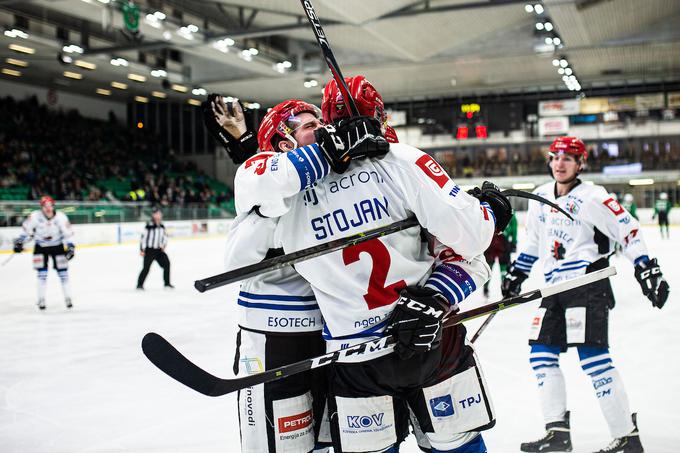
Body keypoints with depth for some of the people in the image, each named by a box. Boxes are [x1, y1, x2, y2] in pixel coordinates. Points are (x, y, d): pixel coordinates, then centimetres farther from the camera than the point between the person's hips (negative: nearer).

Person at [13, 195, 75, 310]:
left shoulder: (61, 217, -19)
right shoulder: (35, 216, -18)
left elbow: (68, 233, -13)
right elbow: (27, 229, -3)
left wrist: (70, 247, -22)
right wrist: (19, 242, -6)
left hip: (57, 245, 0)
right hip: (41, 246, 0)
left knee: (63, 272, 0)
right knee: (42, 273, -5)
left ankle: (67, 298, 11)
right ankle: (41, 299, 5)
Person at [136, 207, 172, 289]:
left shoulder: (161, 225, 7)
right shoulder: (149, 225, -14)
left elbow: (164, 236, 19)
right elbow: (143, 237, -13)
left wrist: (163, 245, 3)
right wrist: (142, 250, -15)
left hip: (159, 250, 6)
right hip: (149, 250, -6)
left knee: (166, 263, -1)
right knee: (146, 267, -8)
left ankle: (167, 283, 10)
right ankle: (140, 284, 6)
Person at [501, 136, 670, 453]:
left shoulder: (591, 197, -9)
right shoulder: (540, 197, 13)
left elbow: (628, 230, -11)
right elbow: (533, 240, 25)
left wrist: (647, 269, -16)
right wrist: (516, 274, 26)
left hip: (588, 284, -8)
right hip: (555, 287, 8)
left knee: (592, 357, -14)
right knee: (541, 354, 4)